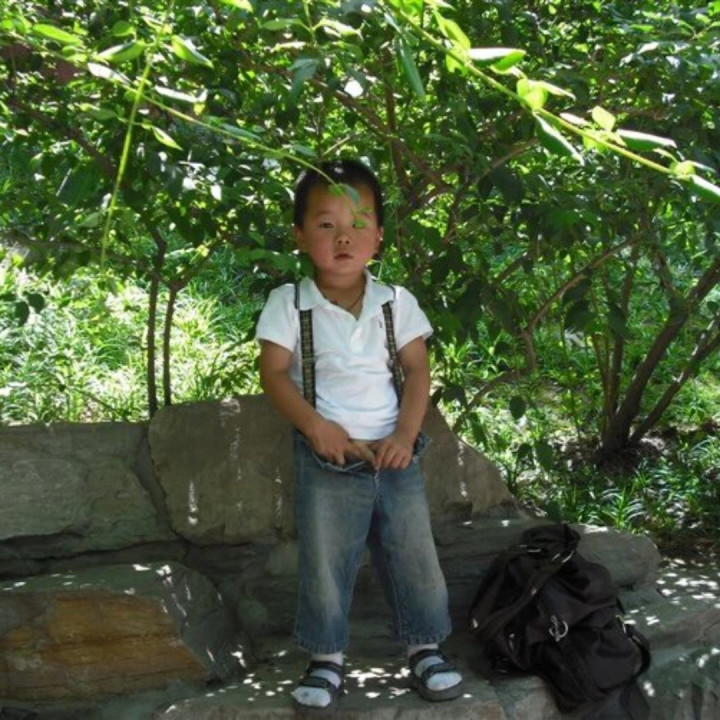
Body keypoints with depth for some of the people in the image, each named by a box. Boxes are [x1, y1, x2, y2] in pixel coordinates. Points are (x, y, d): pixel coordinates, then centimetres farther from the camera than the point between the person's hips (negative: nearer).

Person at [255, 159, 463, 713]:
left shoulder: (397, 302, 0)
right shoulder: (289, 304, -5)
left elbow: (417, 370, -1)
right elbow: (274, 373, -8)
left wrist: (405, 435, -13)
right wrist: (315, 427, -20)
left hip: (394, 455, 2)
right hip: (326, 460, -2)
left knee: (414, 554, 7)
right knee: (324, 562, 5)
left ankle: (426, 647, 24)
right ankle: (326, 658, 19)